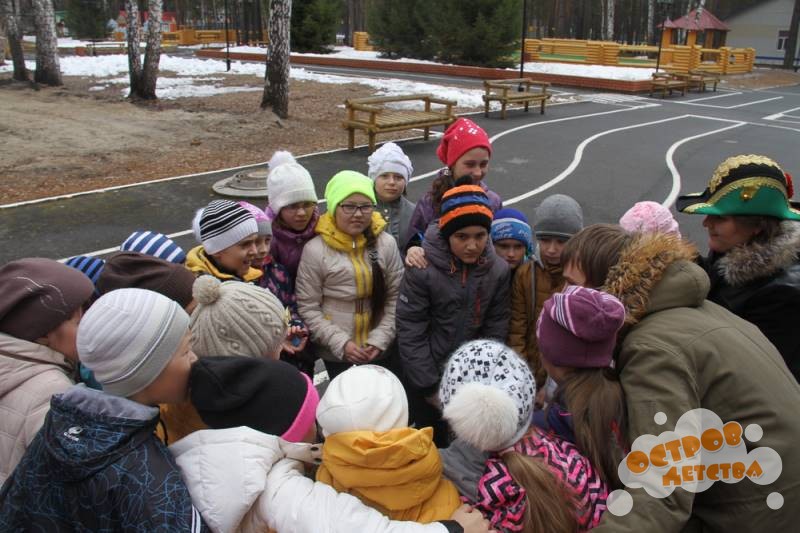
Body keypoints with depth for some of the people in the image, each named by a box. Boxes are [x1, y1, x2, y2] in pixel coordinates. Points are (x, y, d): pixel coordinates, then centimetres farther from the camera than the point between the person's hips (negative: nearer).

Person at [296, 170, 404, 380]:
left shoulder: (386, 243, -2)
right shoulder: (315, 250, -10)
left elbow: (396, 297, 1)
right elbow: (308, 308, -8)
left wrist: (380, 339, -8)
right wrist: (341, 343, -14)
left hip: (382, 351, 3)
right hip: (337, 354, -2)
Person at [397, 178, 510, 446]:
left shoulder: (499, 270, -10)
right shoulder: (421, 270, -20)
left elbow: (495, 330, -3)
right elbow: (410, 333, -16)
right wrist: (429, 387, -12)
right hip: (427, 375, -2)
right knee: (432, 444, 14)